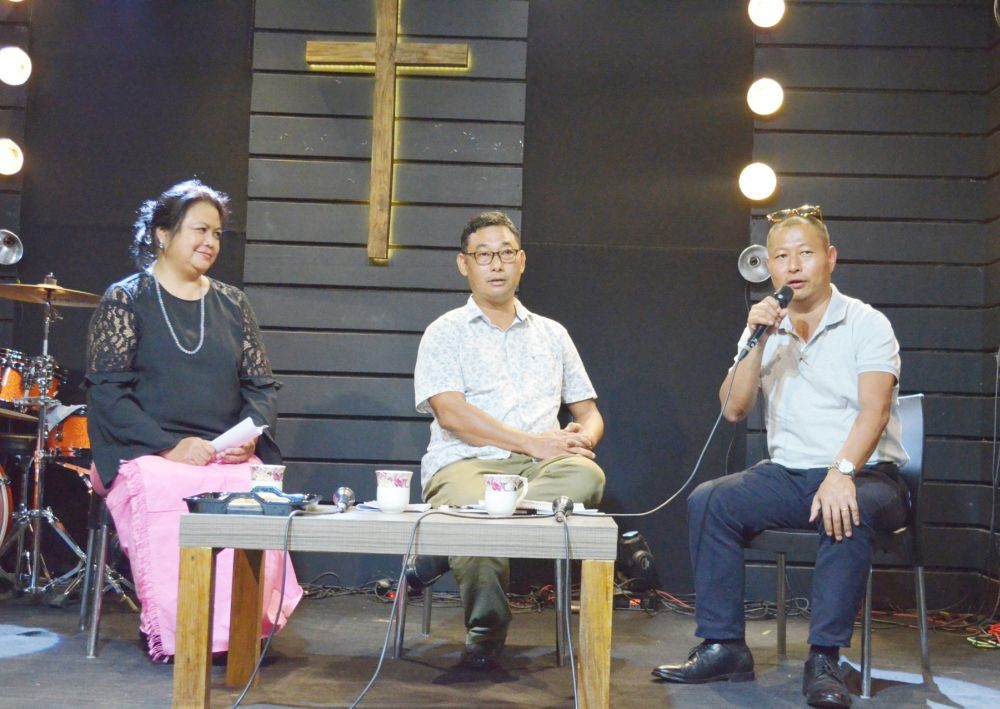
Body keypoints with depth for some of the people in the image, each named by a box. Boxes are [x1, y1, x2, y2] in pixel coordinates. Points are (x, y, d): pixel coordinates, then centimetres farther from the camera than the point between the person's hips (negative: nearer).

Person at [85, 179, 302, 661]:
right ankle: (176, 635, -19)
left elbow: (261, 385, 15)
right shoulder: (126, 299, 5)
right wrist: (171, 445, -16)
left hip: (229, 456, 3)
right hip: (146, 453, -3)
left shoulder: (231, 304, 17)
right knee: (171, 503, -35)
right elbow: (106, 390, -5)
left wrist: (250, 433, -7)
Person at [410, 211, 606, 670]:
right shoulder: (446, 333, 12)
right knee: (474, 506, -41)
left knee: (586, 475, -34)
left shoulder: (552, 335, 25)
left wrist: (581, 438, -4)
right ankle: (486, 630, -19)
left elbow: (589, 412, 23)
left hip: (540, 468, 4)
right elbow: (451, 414, -5)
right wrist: (532, 442, -13)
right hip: (465, 462, -3)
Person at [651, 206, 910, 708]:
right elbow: (733, 409, 4)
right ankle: (723, 646, -15)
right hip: (788, 474, 4)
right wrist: (755, 342, -8)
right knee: (707, 501, -19)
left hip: (866, 474, -4)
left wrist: (842, 473, -32)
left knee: (846, 512, -37)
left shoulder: (866, 324, 0)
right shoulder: (769, 331, 13)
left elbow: (873, 409, -15)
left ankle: (824, 660, -29)